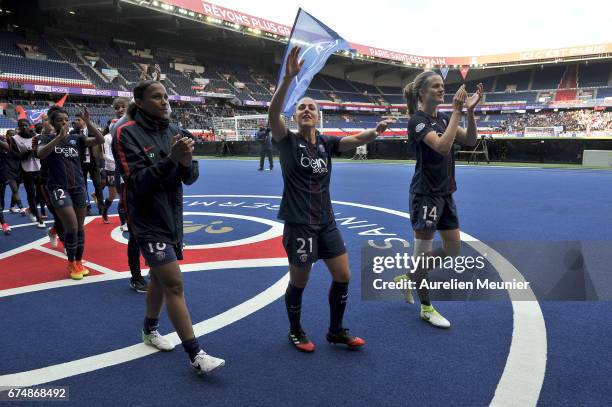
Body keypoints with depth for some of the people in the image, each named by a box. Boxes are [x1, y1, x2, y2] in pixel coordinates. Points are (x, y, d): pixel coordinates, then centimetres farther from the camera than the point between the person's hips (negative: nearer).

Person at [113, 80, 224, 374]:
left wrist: (187, 162, -20)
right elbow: (137, 181, -20)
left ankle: (150, 330, 43)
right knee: (175, 285, -8)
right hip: (148, 222, -6)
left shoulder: (175, 132, 4)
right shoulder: (127, 134, -12)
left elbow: (191, 177, 2)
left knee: (159, 276, 20)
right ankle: (196, 356, -1)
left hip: (173, 218, 6)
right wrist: (170, 159, -30)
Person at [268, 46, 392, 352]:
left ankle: (336, 330, 29)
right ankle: (296, 332, 32)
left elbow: (357, 139, -8)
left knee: (343, 276, 8)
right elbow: (272, 114, -25)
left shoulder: (326, 143, 5)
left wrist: (376, 131, -30)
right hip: (298, 223, -5)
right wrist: (288, 78, -38)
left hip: (326, 221, 5)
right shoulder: (288, 141, -7)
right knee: (299, 282, 6)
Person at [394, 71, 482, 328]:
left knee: (453, 251, 12)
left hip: (446, 193, 8)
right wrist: (457, 110, -24)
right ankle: (426, 308, 19)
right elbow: (442, 146, -27)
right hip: (425, 194, -8)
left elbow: (470, 141, 3)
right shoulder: (417, 120, -13)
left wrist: (470, 111, -9)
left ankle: (409, 277, 31)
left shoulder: (443, 118, 11)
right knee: (423, 250, 3)